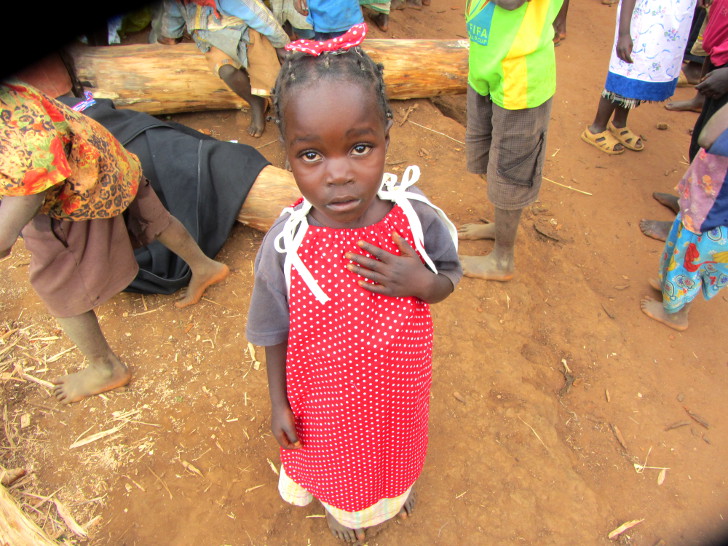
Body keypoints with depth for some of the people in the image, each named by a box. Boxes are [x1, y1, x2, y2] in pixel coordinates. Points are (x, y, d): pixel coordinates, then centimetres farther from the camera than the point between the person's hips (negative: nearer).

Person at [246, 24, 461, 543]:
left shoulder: (417, 218, -25)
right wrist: (279, 403, -3)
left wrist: (420, 282, -31)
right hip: (327, 396, -1)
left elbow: (449, 280, -7)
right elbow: (275, 333, -13)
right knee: (338, 454, 29)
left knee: (395, 441, 33)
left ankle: (396, 487, 71)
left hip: (399, 383, 2)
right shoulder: (284, 247, -28)